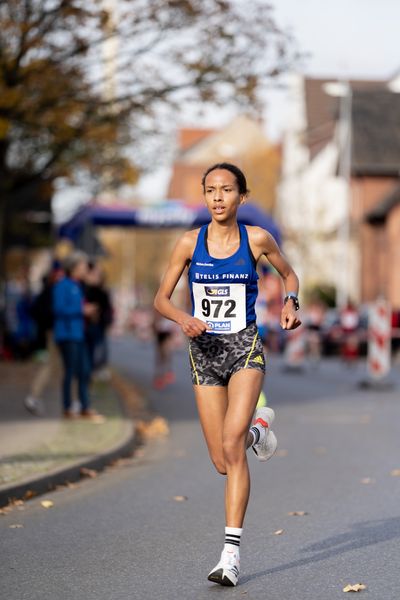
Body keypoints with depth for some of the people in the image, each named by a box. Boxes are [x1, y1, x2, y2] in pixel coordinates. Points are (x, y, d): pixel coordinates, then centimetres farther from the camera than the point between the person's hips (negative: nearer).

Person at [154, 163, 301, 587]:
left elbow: (288, 274, 15)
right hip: (204, 350, 2)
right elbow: (161, 299, 4)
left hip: (245, 348, -2)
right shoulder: (190, 243, -1)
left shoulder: (257, 239, -2)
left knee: (231, 446, -21)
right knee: (223, 464, 5)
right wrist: (183, 319, -16)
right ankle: (258, 427, 41)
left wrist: (290, 302, -5)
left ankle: (231, 552, -17)